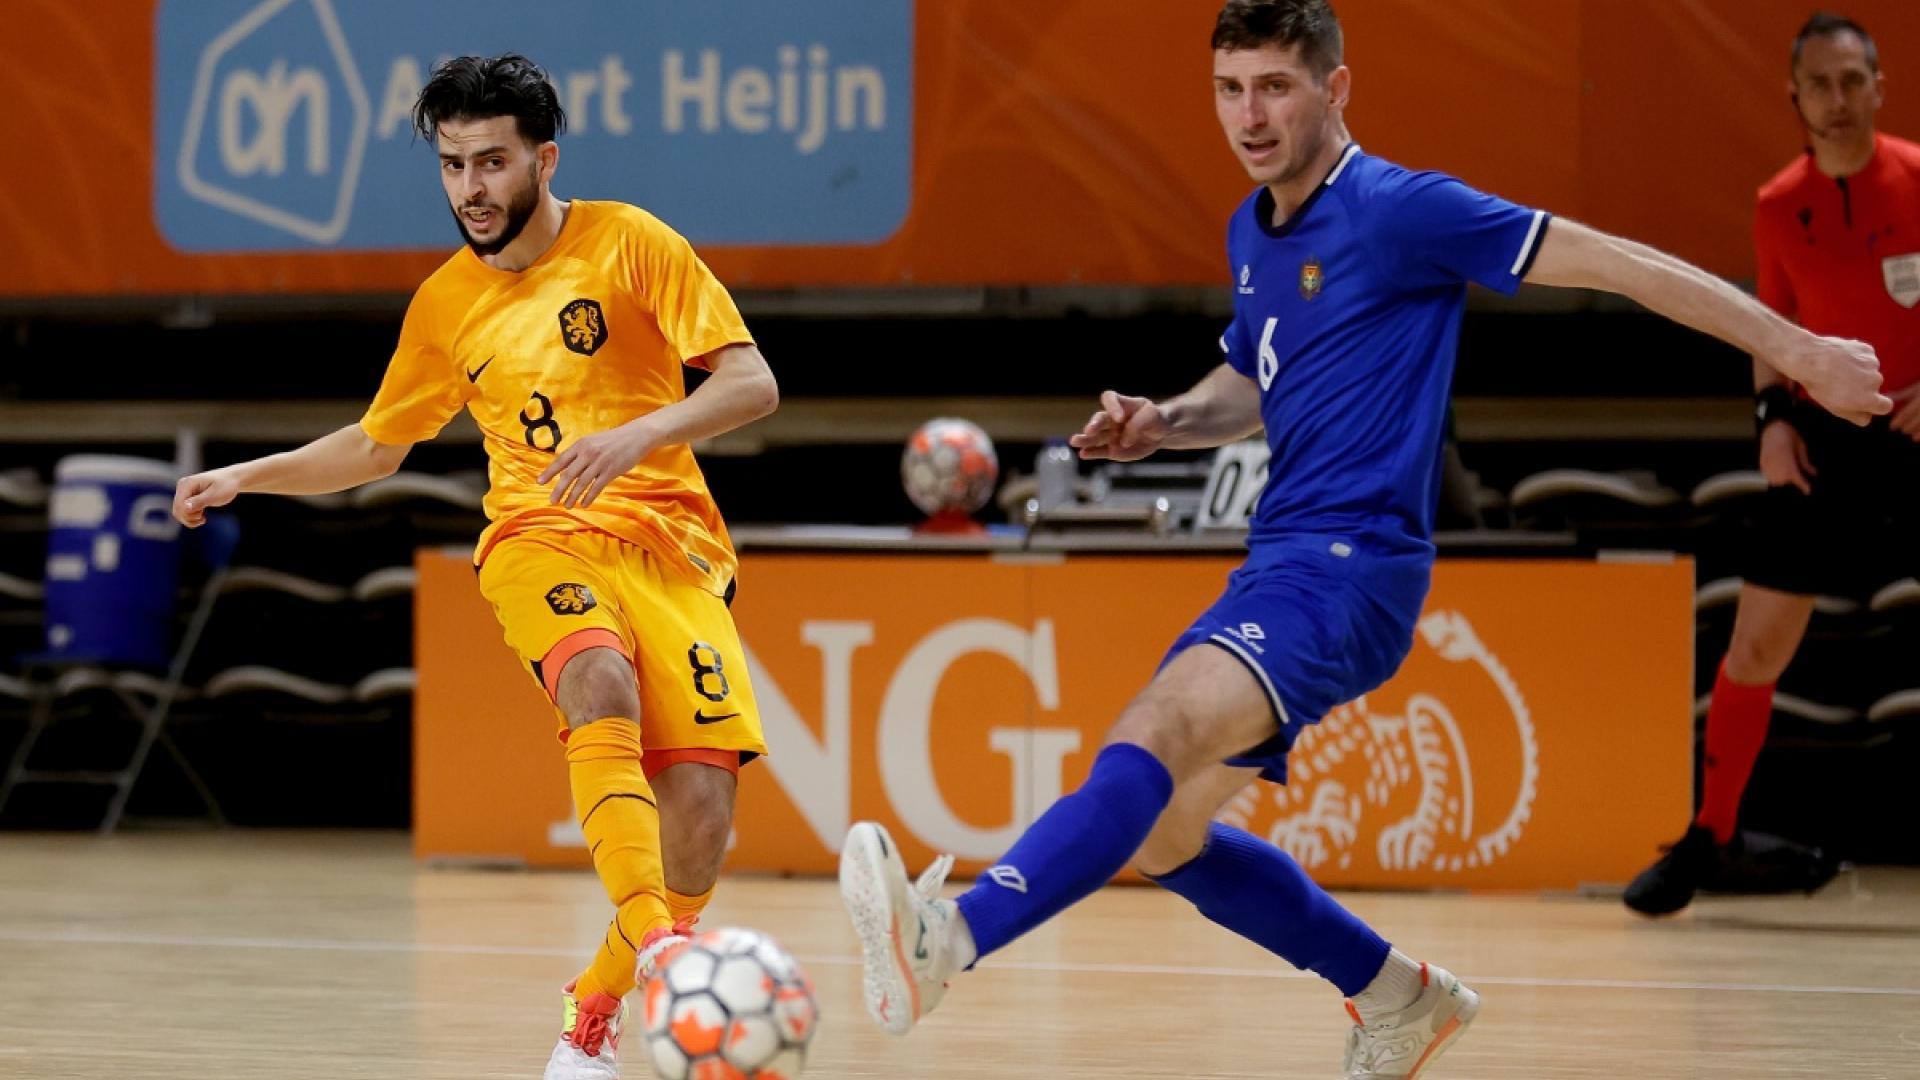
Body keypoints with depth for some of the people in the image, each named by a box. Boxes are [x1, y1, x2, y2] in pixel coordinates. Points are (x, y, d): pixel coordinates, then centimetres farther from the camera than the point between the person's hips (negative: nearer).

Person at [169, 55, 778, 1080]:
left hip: (668, 541, -1)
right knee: (603, 689, -36)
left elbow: (752, 383, -5)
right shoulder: (445, 303, 14)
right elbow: (376, 445, 31)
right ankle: (659, 950, -54)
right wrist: (244, 477, 21)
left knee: (699, 802, -17)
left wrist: (639, 433, -20)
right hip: (538, 538, 1)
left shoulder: (627, 242, 2)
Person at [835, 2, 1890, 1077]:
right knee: (1161, 835, 14)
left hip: (1349, 564, -10)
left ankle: (952, 937, -52)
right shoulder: (1252, 232, 15)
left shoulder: (1400, 210, -10)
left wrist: (1798, 349, -11)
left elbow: (1615, 262, -10)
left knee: (1150, 741, -31)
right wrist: (1163, 422, 10)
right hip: (1279, 562, 10)